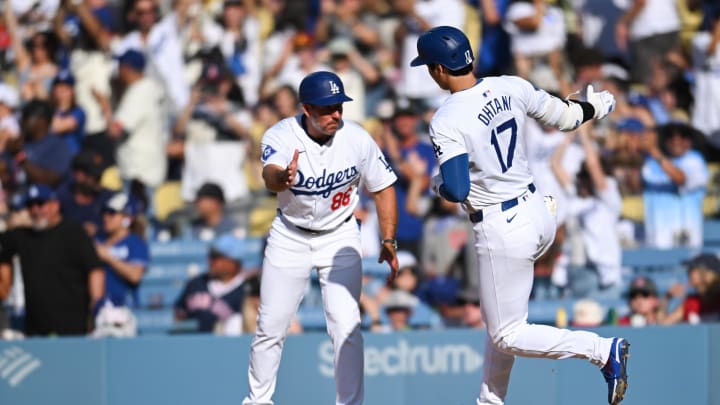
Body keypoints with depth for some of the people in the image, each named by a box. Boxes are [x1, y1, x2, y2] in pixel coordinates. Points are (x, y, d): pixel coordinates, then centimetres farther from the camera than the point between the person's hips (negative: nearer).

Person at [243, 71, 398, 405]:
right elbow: (270, 176, -45)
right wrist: (283, 178, -69)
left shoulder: (357, 139, -18)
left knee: (346, 327, -11)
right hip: (290, 236, 0)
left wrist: (388, 242, -8)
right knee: (270, 326, 5)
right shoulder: (281, 136, -23)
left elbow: (382, 188, -3)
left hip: (339, 237, 0)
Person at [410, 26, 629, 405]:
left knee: (508, 336, 4)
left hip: (502, 232, -8)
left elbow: (456, 191, -26)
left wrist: (437, 182, -1)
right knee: (500, 320, 24)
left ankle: (603, 350, -10)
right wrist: (594, 106, 33)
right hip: (538, 213, 8)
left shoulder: (446, 122, -20)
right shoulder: (511, 88, -2)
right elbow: (563, 117, 11)